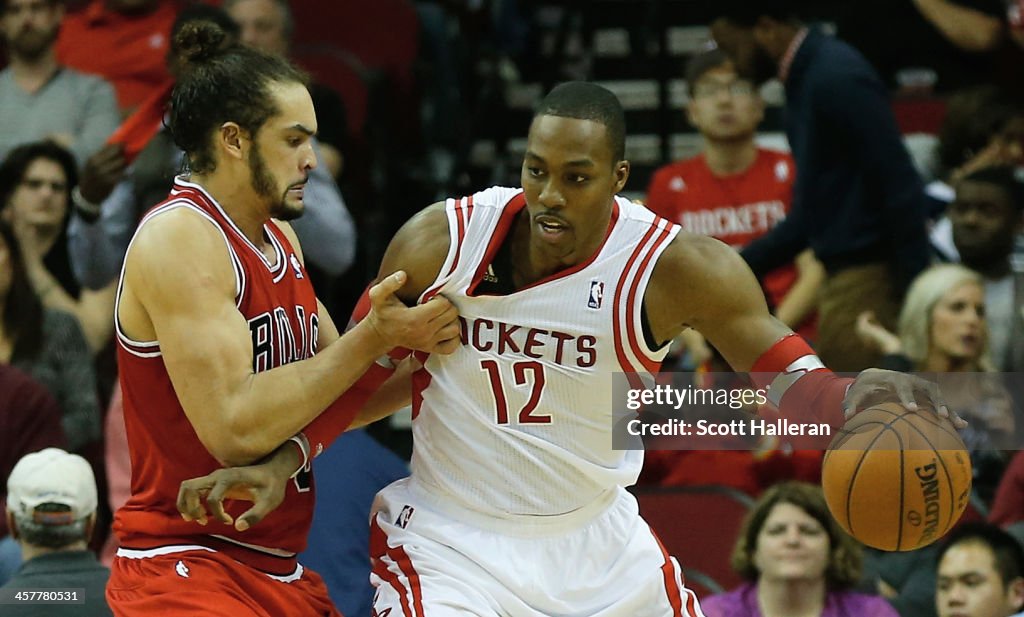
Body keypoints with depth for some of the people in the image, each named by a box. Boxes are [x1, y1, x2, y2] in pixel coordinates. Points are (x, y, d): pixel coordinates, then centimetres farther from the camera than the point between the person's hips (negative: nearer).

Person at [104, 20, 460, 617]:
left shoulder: (281, 241, 13)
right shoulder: (179, 237, -15)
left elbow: (335, 406, 18)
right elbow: (235, 429, -24)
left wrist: (419, 352, 1)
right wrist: (373, 339, -21)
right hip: (190, 569, -9)